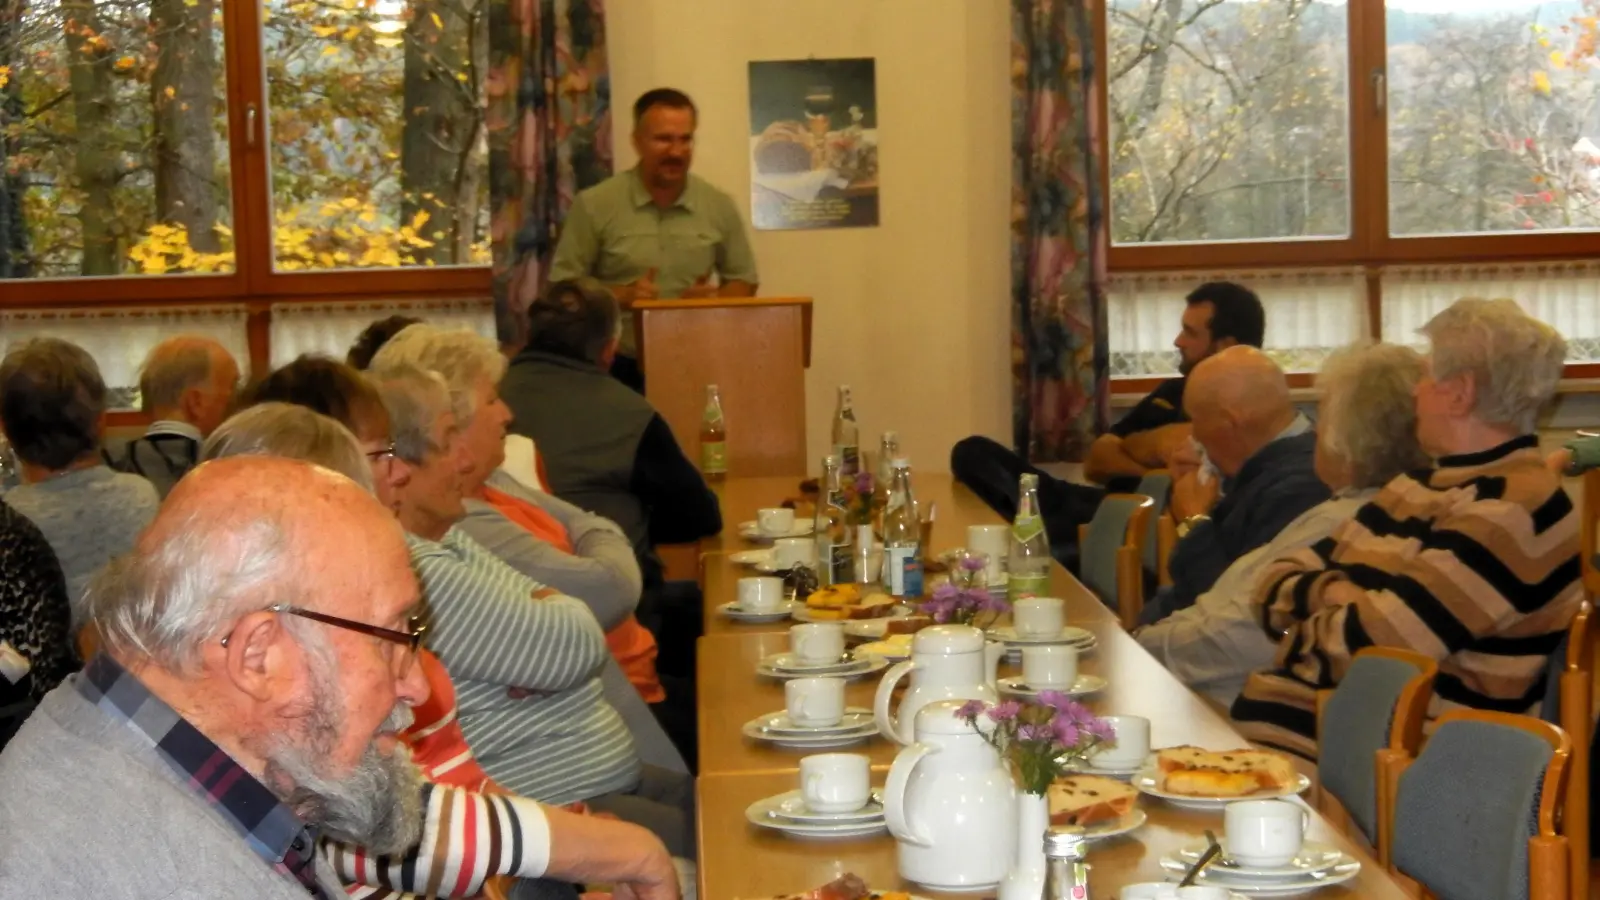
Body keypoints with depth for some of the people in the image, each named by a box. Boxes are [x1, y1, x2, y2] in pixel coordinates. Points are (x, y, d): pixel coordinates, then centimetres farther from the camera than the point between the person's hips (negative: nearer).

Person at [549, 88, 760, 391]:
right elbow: (562, 285, -1)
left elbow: (744, 281, 14)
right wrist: (621, 296, -17)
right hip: (618, 371, -2)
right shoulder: (594, 205, -4)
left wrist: (716, 298, -8)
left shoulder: (719, 206, 4)